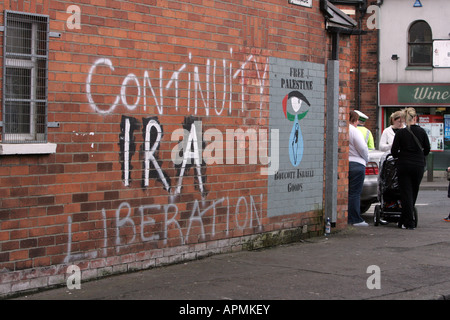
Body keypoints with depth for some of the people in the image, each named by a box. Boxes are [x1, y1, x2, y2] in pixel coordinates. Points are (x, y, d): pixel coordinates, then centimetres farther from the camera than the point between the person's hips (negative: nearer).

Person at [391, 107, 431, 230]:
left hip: (404, 165, -2)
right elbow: (427, 150, 5)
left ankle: (409, 222, -4)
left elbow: (394, 151, -6)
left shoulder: (400, 133, -6)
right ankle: (404, 220, 19)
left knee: (406, 193, 2)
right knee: (413, 193, 13)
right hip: (418, 166, 2)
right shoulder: (421, 131, -1)